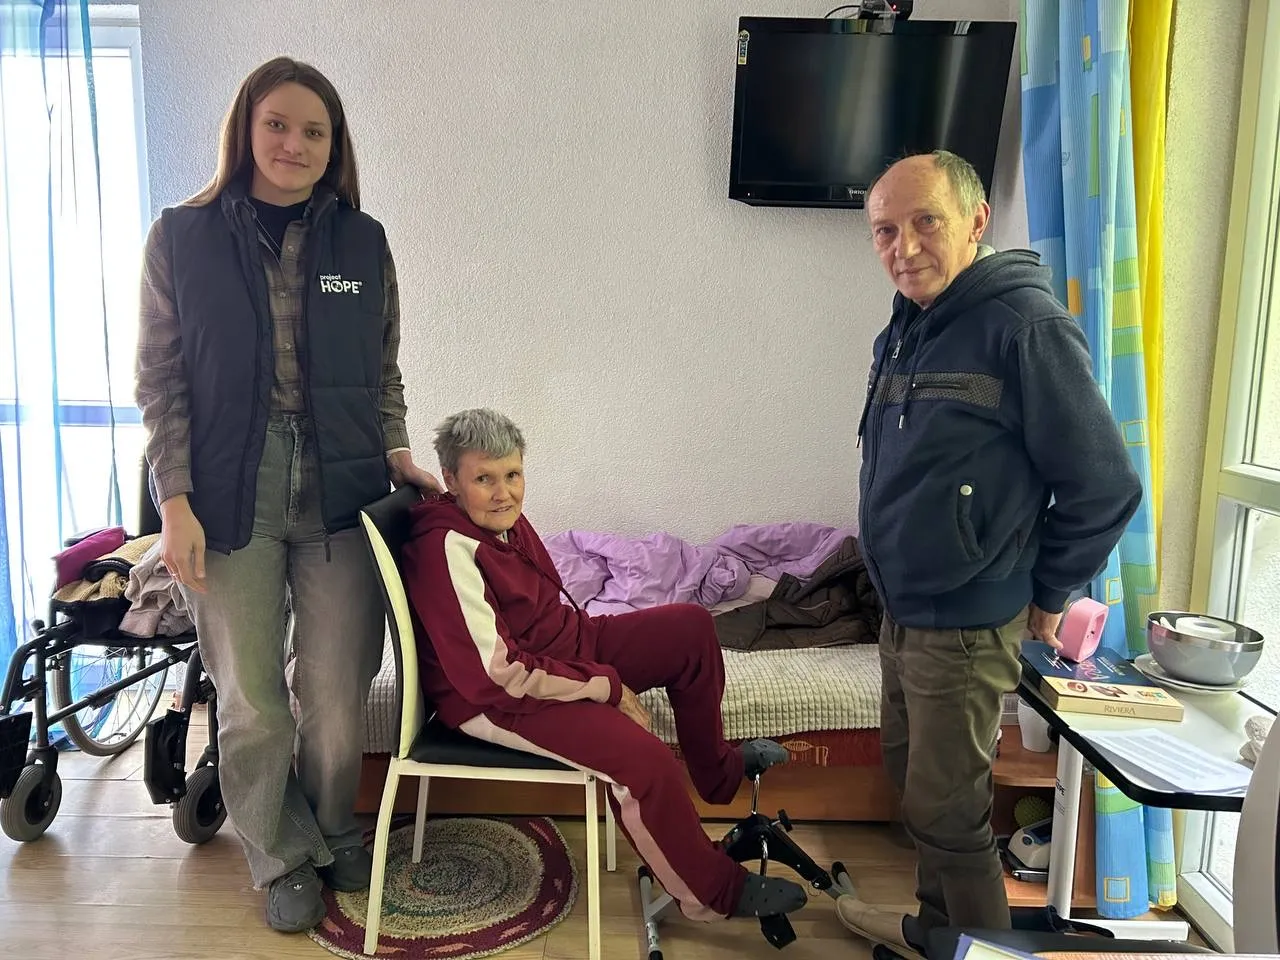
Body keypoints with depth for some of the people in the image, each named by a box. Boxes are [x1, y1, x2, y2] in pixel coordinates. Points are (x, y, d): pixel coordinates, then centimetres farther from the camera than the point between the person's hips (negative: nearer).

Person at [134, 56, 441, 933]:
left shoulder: (364, 242, 6)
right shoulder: (182, 237, 2)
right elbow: (162, 380, 2)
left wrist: (396, 451, -3)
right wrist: (175, 500, -5)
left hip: (341, 495, 1)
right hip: (231, 500, 0)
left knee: (337, 693, 8)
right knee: (251, 700, 9)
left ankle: (335, 835, 36)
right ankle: (284, 860, 33)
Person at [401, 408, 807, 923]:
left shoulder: (504, 519, 0)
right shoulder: (446, 550, -27)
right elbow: (500, 673, -29)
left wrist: (605, 672, 2)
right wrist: (607, 685, -22)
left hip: (563, 647, 9)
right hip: (494, 702, -9)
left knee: (691, 626, 5)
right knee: (643, 756, -27)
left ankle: (716, 770, 24)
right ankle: (715, 893, -1)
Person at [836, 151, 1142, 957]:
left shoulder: (1027, 325, -19)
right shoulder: (904, 331, 6)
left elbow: (1106, 486, -16)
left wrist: (1047, 595, -5)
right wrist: (899, 600, 15)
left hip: (964, 627, -8)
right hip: (902, 612, 9)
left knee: (948, 811, 5)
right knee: (912, 778, 22)